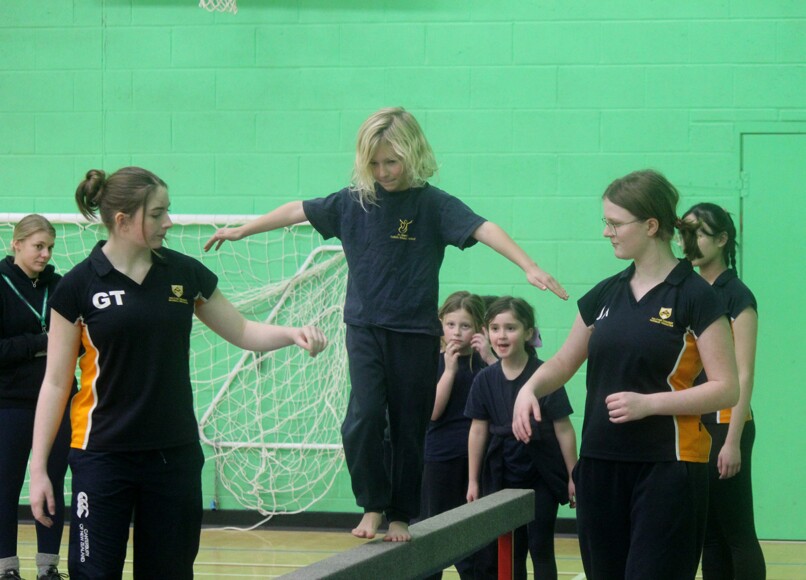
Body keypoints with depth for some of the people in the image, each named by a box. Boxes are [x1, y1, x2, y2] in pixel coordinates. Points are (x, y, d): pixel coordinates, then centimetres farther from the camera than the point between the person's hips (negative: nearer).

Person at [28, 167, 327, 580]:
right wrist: (38, 468, -5)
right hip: (103, 457, -3)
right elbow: (56, 381, -3)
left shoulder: (185, 273, 4)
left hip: (175, 454, 4)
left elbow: (241, 332, 15)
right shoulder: (79, 286, -6)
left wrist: (292, 333, -6)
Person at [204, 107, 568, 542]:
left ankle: (400, 517, 19)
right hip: (364, 328, 2)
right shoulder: (353, 201, 2)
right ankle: (372, 507, 0)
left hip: (416, 333, -2)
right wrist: (239, 231, 22)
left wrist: (529, 267, -35)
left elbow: (482, 229, -21)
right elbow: (298, 211, 13)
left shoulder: (432, 204, -8)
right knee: (363, 416, -14)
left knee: (409, 427, 5)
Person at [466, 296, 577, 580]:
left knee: (540, 548, 1)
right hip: (502, 474, 3)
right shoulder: (485, 380, -1)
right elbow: (478, 431, 5)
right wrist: (473, 481, 7)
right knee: (510, 552, 8)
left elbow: (563, 429, -8)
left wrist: (573, 477, -7)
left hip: (541, 474, -3)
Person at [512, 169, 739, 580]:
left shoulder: (695, 297, -7)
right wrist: (530, 388, -1)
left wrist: (648, 403, -20)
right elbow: (563, 362, 20)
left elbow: (726, 389, -10)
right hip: (600, 465, 6)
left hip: (667, 468, -6)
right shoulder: (605, 295, 11)